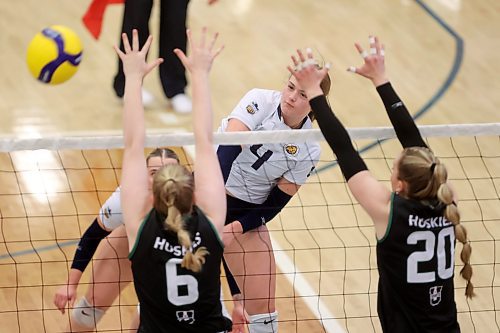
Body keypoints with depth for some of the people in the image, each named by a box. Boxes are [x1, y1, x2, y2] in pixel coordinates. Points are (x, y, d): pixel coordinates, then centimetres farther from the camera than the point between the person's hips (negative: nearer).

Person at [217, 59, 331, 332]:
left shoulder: (308, 152, -8)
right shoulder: (260, 102, -15)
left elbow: (275, 204, -3)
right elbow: (227, 148, -28)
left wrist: (237, 228, -19)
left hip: (248, 213, 2)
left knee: (262, 305, 2)